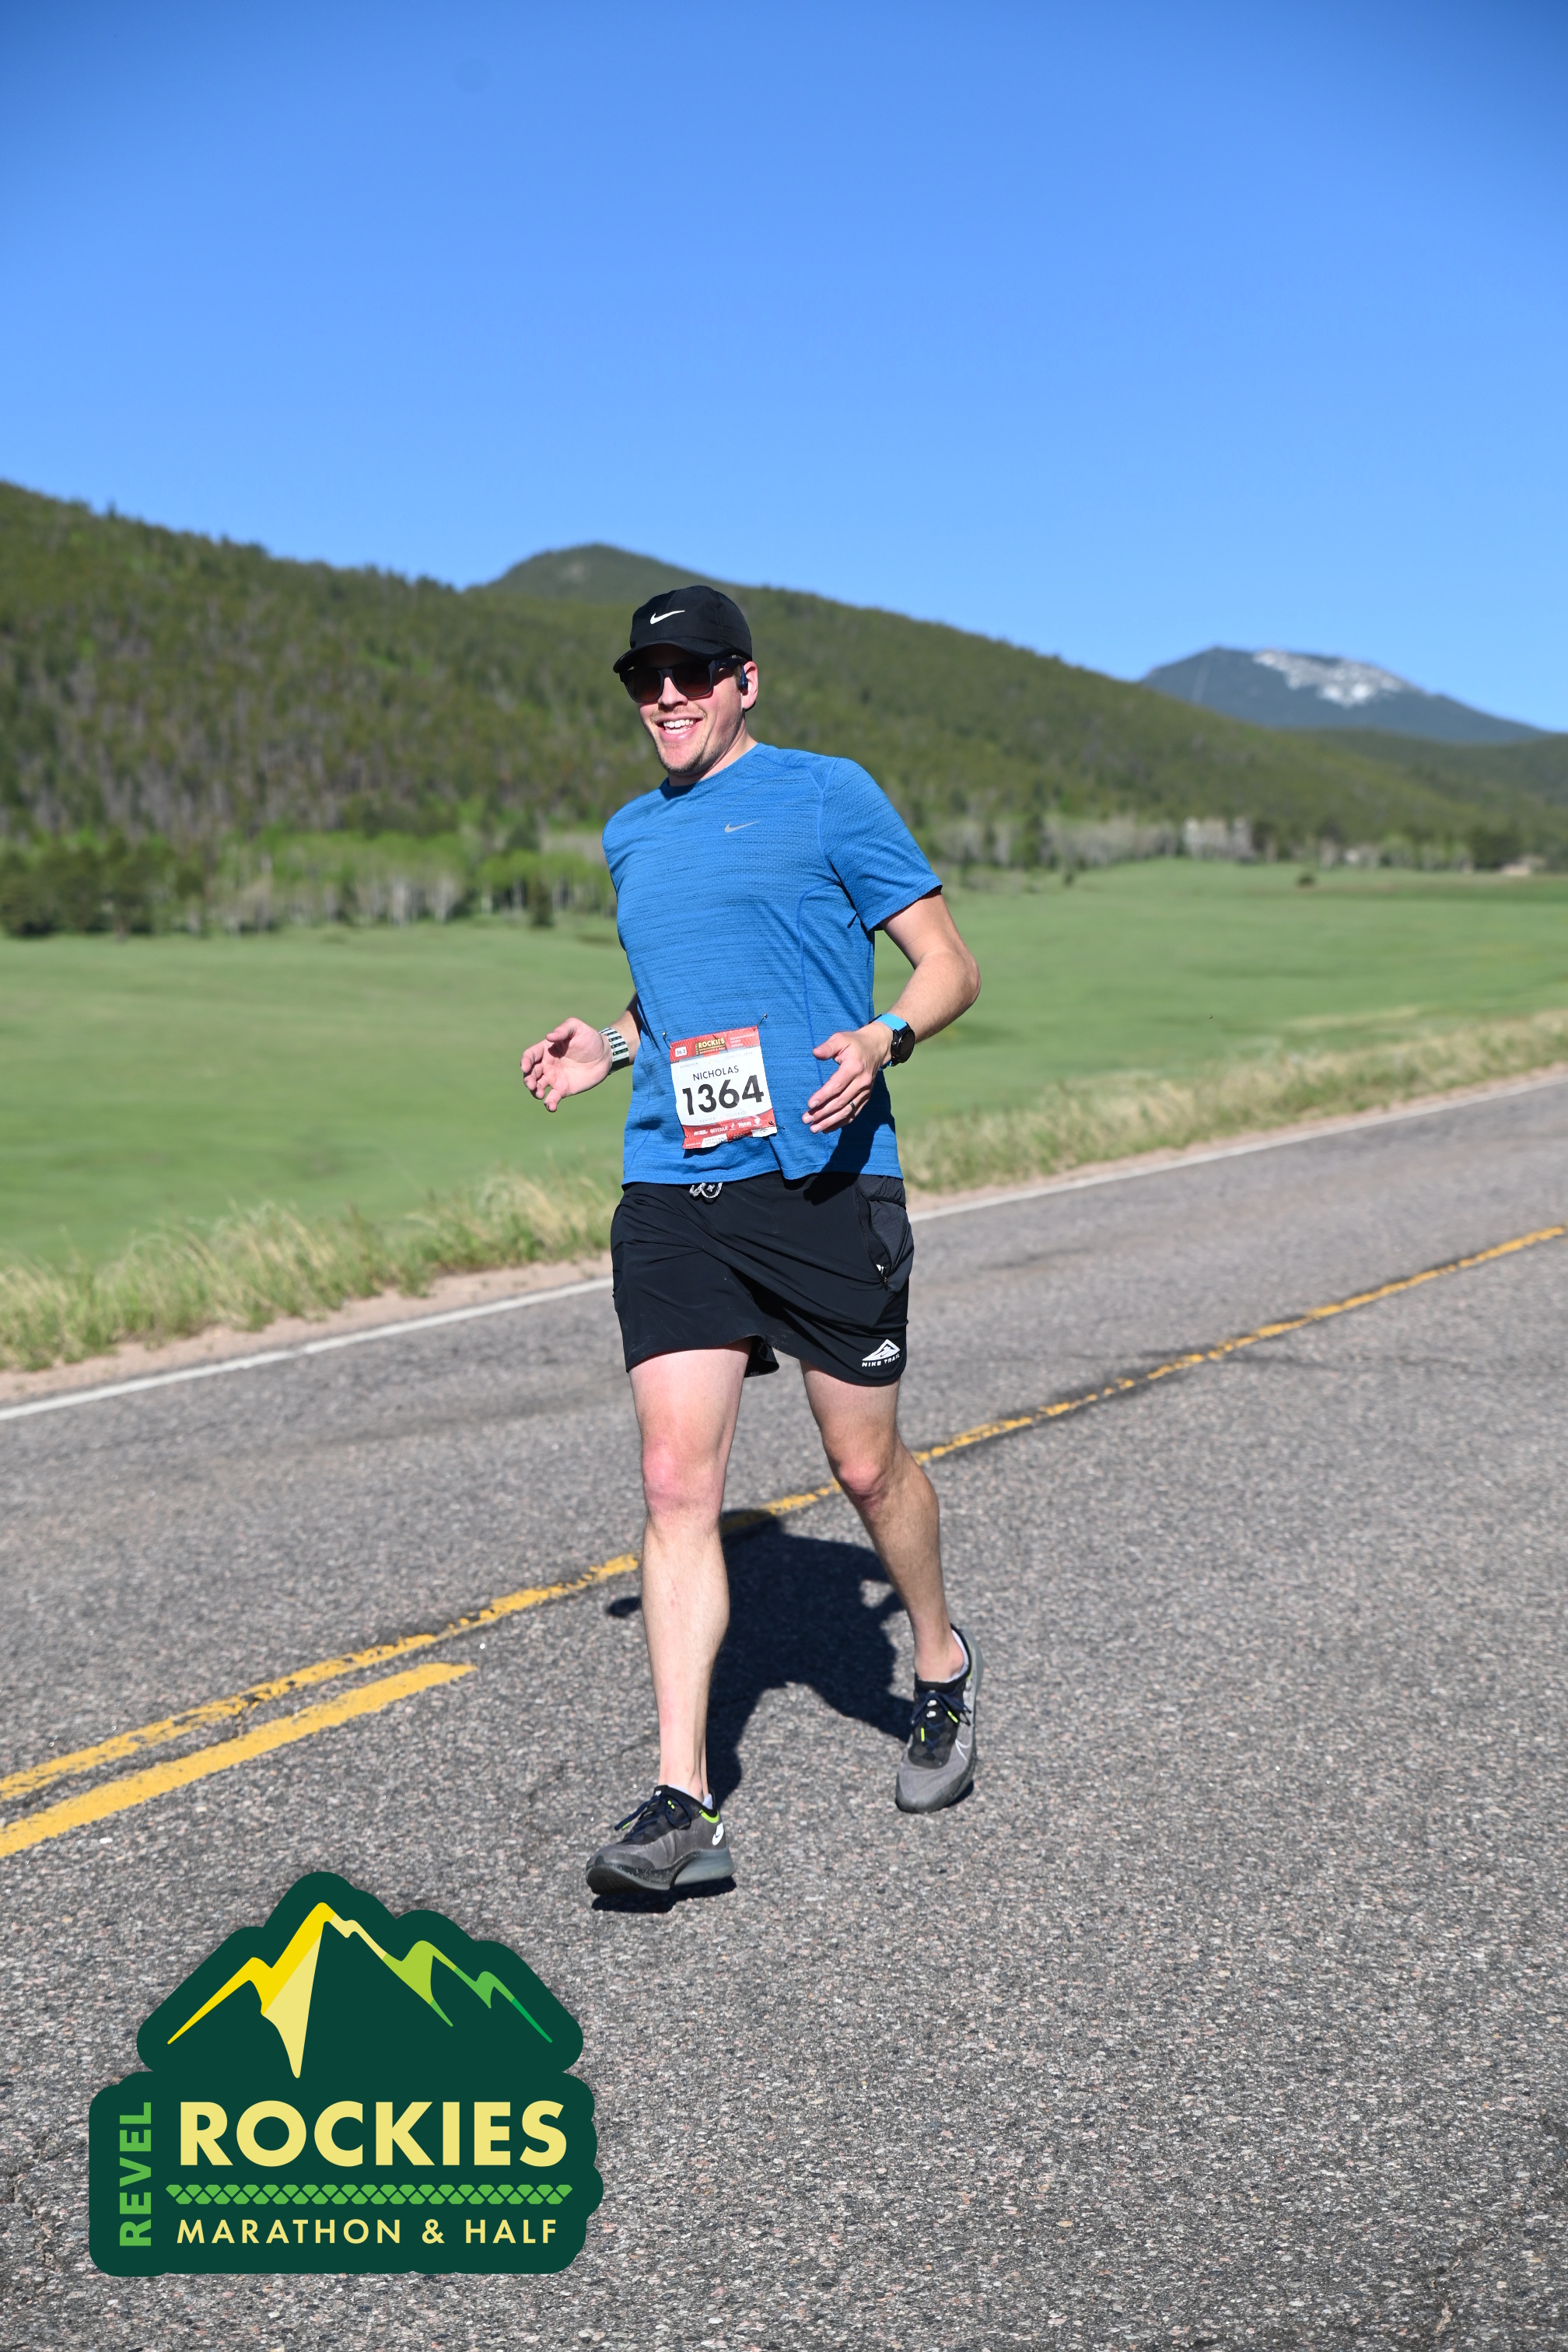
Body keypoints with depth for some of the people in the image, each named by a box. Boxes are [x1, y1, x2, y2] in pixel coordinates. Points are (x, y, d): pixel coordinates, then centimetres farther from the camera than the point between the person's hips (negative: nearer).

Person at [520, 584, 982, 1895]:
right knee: (677, 1482, -6)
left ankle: (942, 1669, 36)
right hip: (671, 1193, 4)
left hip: (825, 1180, -4)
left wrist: (885, 1037, -18)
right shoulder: (630, 836, 19)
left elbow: (951, 966, 2)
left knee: (867, 1466, 7)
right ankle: (683, 1803, -4)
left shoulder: (828, 795, 2)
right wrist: (607, 1047, 14)